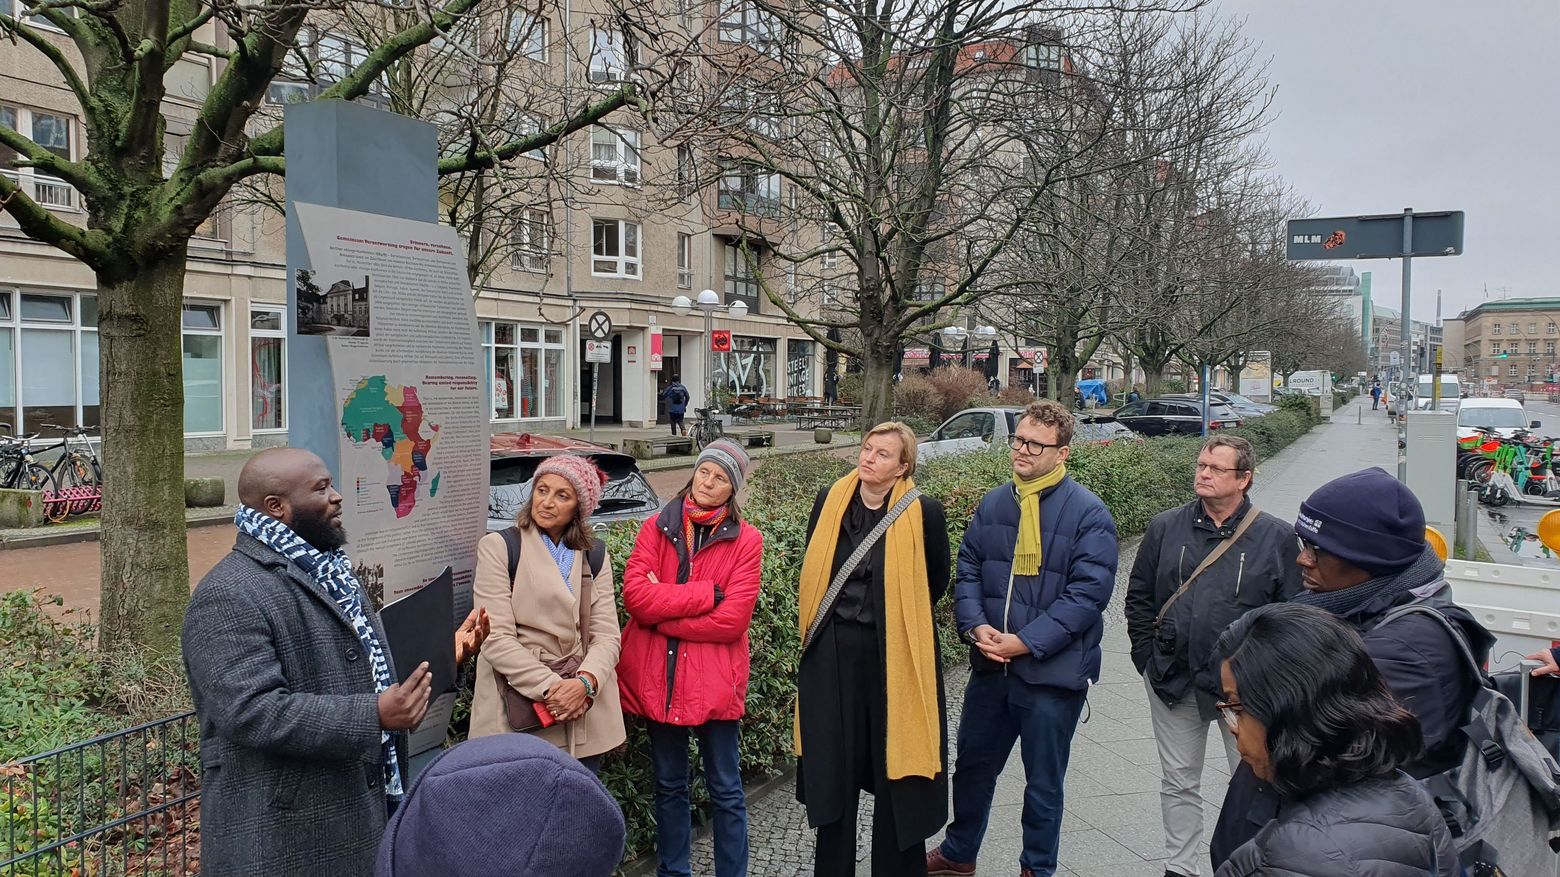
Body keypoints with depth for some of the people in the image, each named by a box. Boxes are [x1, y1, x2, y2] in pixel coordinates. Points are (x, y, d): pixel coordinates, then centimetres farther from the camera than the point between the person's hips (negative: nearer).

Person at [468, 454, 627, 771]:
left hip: (585, 712, 3)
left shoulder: (594, 557, 11)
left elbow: (606, 635, 2)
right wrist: (549, 686, -17)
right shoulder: (498, 547, -2)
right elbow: (496, 637, -9)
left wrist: (585, 682, -16)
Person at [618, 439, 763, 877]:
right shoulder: (656, 528, 2)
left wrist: (662, 607, -13)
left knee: (725, 790, 9)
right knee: (669, 786, 18)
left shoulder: (746, 540, -5)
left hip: (713, 680, -3)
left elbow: (732, 619, -15)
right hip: (656, 677, 3)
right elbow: (634, 595, -12)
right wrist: (706, 593, -17)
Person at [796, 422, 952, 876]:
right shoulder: (829, 501, -1)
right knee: (834, 766, 13)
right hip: (834, 655, 3)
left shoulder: (923, 512, -10)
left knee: (895, 765, 9)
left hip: (894, 654, -3)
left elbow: (935, 581, 4)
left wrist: (898, 620, 9)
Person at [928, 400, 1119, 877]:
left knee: (1043, 782, 13)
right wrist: (976, 626, -10)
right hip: (990, 666, 5)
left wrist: (1026, 642, -21)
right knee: (972, 765, 20)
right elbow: (967, 570, 7)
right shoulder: (994, 504, 5)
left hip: (1053, 673, -5)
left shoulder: (1088, 513, -12)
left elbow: (1088, 593, -17)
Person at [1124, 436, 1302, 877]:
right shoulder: (1165, 527, 3)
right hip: (1173, 680, 2)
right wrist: (1147, 655, 3)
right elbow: (1138, 596, 9)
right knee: (1179, 782, 14)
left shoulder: (1276, 537, -3)